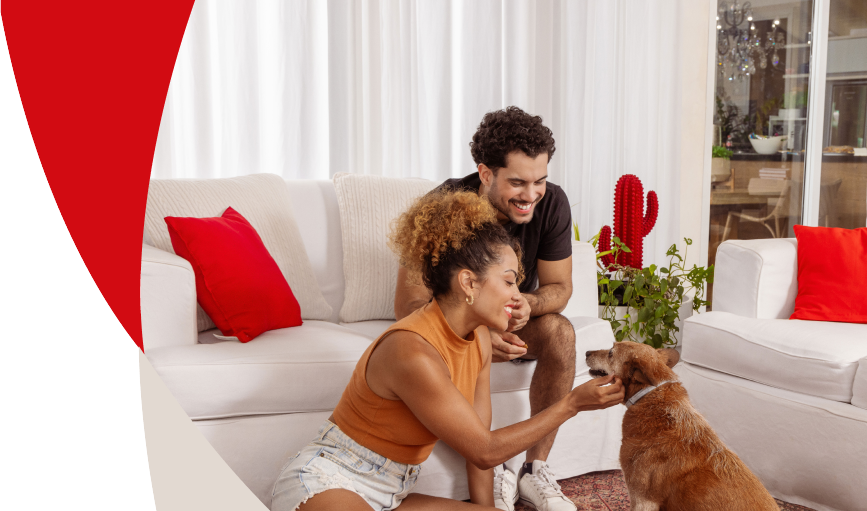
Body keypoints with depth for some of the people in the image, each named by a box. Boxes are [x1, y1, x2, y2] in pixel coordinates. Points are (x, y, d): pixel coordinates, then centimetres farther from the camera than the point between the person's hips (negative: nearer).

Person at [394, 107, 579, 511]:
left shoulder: (551, 203, -20)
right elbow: (408, 305, -27)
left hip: (513, 321, 3)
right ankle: (492, 472, -16)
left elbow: (559, 287, -10)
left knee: (559, 331, -27)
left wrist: (527, 304, -35)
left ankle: (535, 470, -16)